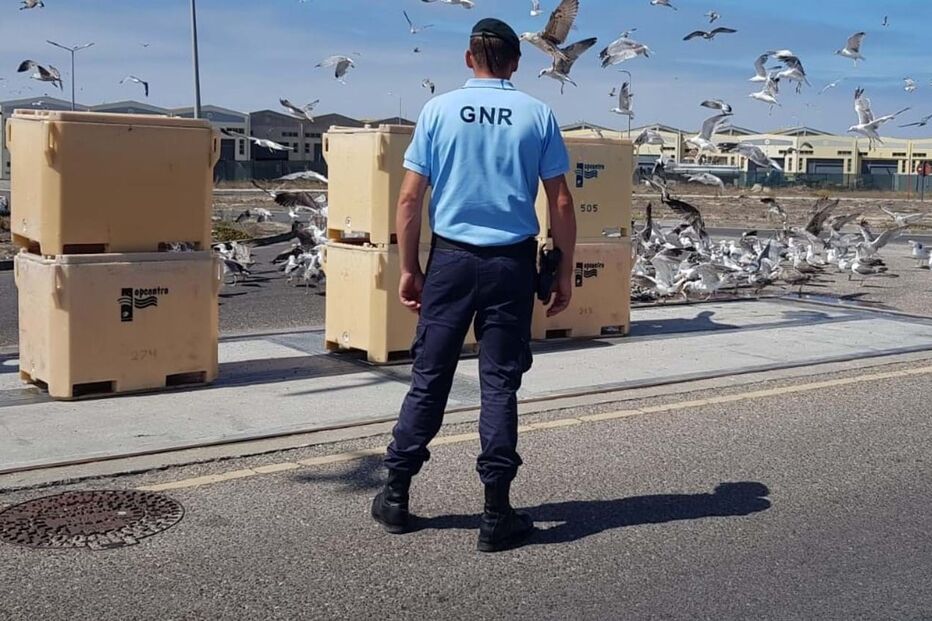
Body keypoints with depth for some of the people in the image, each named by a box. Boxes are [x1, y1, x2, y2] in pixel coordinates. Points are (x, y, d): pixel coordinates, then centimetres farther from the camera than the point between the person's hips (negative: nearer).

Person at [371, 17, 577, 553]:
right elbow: (561, 203, 0)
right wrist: (565, 273, 7)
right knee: (500, 384, 4)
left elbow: (409, 198, 0)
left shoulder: (439, 110, 2)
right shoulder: (537, 115, 2)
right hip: (512, 262, 0)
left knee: (430, 378, 9)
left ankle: (396, 497, 18)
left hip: (451, 258, 1)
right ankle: (497, 514, 8)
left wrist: (409, 268, 7)